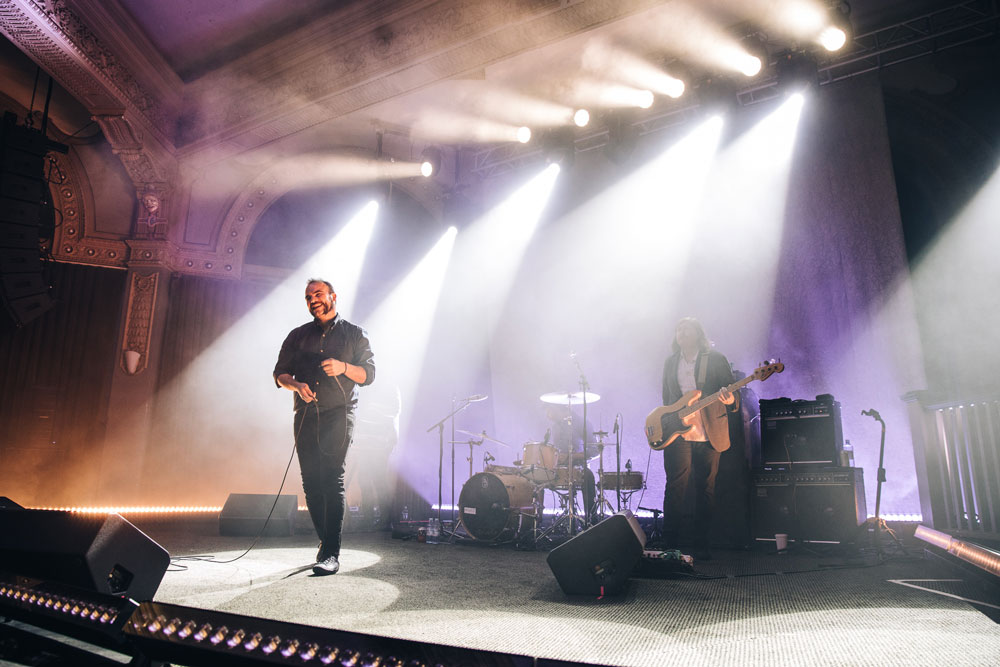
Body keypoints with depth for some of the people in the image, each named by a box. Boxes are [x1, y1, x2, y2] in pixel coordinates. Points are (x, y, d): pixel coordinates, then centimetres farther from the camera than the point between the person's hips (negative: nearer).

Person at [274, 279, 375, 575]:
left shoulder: (354, 334, 10)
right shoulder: (298, 336, 18)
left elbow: (368, 374, 4)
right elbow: (280, 373, 14)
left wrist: (343, 367, -16)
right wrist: (297, 385, -7)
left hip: (339, 415, -4)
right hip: (306, 416, 4)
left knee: (332, 480, -15)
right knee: (311, 482, 4)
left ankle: (331, 554, -15)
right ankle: (325, 541, 21)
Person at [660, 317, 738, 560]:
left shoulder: (716, 359, 4)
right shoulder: (670, 363, 14)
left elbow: (731, 392, 1)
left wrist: (730, 400, -22)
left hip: (709, 435, -1)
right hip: (677, 433, 2)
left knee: (705, 490, 4)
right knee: (675, 489, -4)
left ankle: (701, 546, 14)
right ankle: (670, 544, 3)